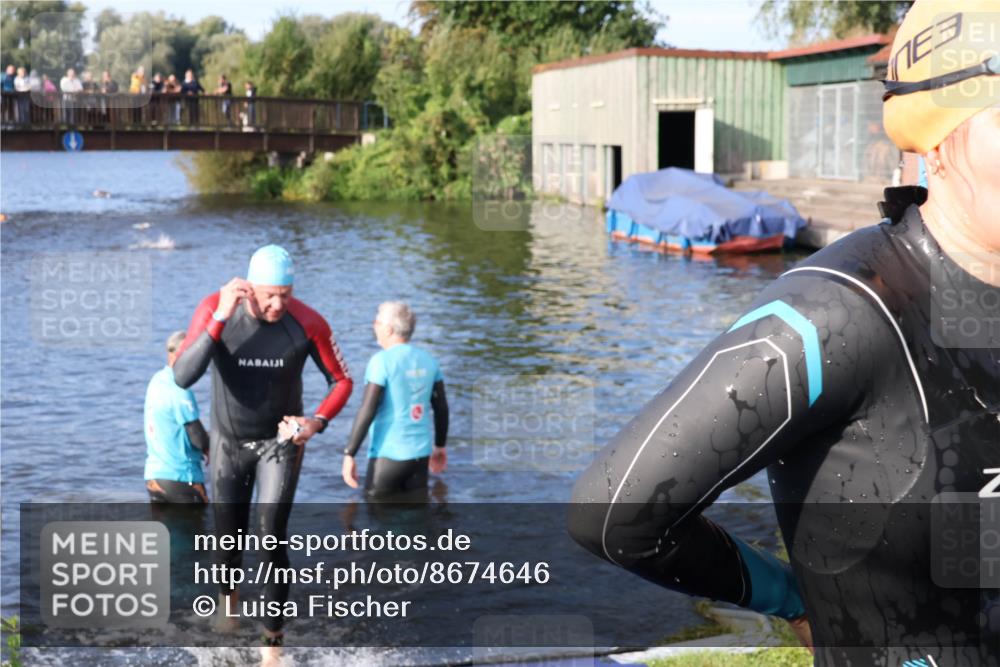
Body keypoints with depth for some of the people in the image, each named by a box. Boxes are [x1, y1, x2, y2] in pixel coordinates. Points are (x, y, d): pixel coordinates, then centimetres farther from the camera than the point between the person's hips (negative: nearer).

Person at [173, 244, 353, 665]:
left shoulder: (308, 323, -22)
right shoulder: (213, 310, -23)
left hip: (280, 441, -1)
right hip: (229, 441, 1)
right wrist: (220, 318, -43)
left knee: (272, 539, -11)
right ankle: (228, 595, 49)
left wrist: (317, 421, -25)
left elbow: (341, 380, -7)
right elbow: (182, 377, -34)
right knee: (228, 539, 13)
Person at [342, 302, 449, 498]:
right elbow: (441, 408, 11)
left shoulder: (382, 361, -12)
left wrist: (349, 454, -12)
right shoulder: (428, 360, 6)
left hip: (389, 453, -6)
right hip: (421, 453, 6)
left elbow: (367, 411, -16)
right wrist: (440, 446, 23)